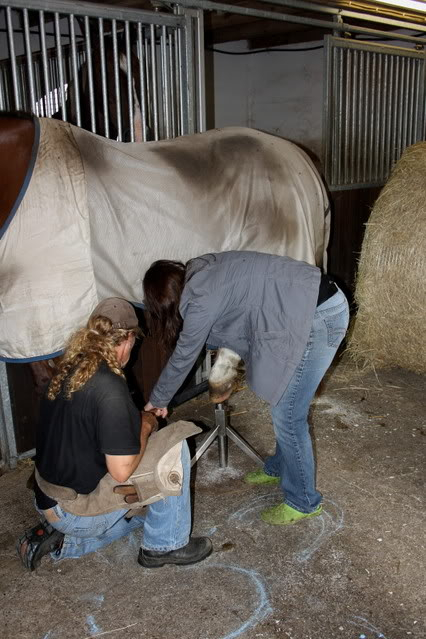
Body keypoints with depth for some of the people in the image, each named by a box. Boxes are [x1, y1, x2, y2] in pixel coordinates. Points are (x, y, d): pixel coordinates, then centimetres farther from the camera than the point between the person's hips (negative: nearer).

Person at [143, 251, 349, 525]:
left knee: (288, 415, 2)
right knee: (284, 405, 23)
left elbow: (183, 357, -2)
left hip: (319, 317, -10)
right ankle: (279, 468, 43)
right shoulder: (202, 270, 12)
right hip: (325, 302, 10)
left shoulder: (201, 297, -14)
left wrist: (158, 400, 14)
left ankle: (304, 502, 20)